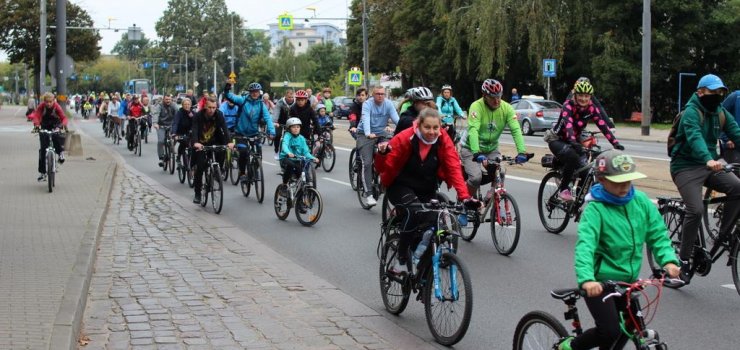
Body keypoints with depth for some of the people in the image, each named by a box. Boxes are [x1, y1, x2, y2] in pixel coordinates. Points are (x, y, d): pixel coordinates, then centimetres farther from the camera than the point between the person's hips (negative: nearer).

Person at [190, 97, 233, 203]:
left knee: (222, 152, -27)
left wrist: (228, 142, -41)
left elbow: (224, 129, -24)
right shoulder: (198, 116, -20)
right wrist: (195, 143, -51)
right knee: (200, 167, -9)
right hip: (201, 144, -2)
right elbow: (194, 130, -31)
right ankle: (197, 193, 3)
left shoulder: (219, 115, -15)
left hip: (214, 142, 2)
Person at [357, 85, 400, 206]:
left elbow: (396, 118, -17)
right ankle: (368, 194, -14)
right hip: (366, 135, -3)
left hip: (381, 134, 4)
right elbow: (366, 119, -28)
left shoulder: (388, 104, -4)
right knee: (367, 163, -14)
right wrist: (368, 133, -46)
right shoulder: (367, 104, -12)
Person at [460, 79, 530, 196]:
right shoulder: (477, 106, -23)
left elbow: (516, 130, -21)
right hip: (471, 148, -4)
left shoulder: (507, 108, -13)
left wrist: (522, 152, -36)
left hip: (491, 149, 4)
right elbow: (473, 130, -34)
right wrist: (477, 153, -48)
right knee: (476, 177, -22)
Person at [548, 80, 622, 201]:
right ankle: (563, 189, -18)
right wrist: (573, 142, -58)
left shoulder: (591, 108, -10)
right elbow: (568, 123, -41)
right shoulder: (568, 105, -24)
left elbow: (603, 125, -19)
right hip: (557, 140, -5)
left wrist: (615, 143, -32)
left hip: (575, 141, 5)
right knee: (572, 157, -35)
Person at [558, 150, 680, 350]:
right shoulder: (596, 209, -18)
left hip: (628, 280, 6)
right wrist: (586, 279, -45)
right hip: (600, 282, -6)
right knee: (610, 331, -13)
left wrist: (669, 260, -20)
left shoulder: (641, 201, -2)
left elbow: (657, 234, -1)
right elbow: (585, 245, -30)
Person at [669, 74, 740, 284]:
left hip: (709, 166, 6)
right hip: (686, 167, -6)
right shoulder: (691, 112, -14)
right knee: (696, 210, -22)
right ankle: (684, 259, -6)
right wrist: (708, 159, -50)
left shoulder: (721, 113, 8)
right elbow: (695, 137, -32)